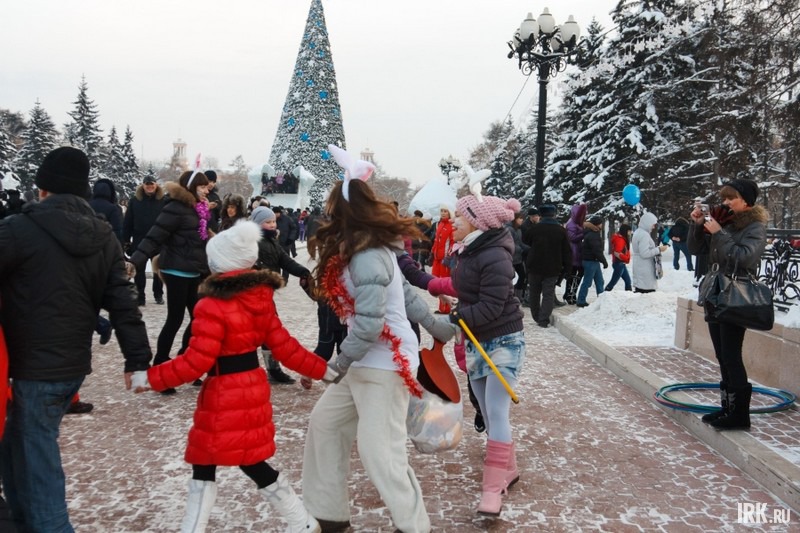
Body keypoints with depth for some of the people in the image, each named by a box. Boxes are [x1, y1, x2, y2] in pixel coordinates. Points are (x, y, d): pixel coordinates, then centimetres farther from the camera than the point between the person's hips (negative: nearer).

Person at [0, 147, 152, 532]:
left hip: (34, 369, -7)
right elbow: (122, 303, 1)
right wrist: (138, 360, 4)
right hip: (74, 365, 7)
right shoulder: (105, 237, 2)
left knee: (36, 463, 6)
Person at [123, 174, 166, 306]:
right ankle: (140, 296, 14)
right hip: (139, 241, 1)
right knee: (139, 270, 6)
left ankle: (158, 295, 24)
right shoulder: (134, 200, 1)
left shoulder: (163, 200, -3)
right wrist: (126, 240, -2)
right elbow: (127, 221, 1)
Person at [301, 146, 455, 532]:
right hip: (367, 361, 11)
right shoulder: (371, 247, 7)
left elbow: (369, 321, -27)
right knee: (324, 423, 16)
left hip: (386, 362, -11)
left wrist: (344, 360, -15)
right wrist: (431, 323, 23)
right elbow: (404, 291, 15)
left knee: (379, 450, -4)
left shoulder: (367, 257, -23)